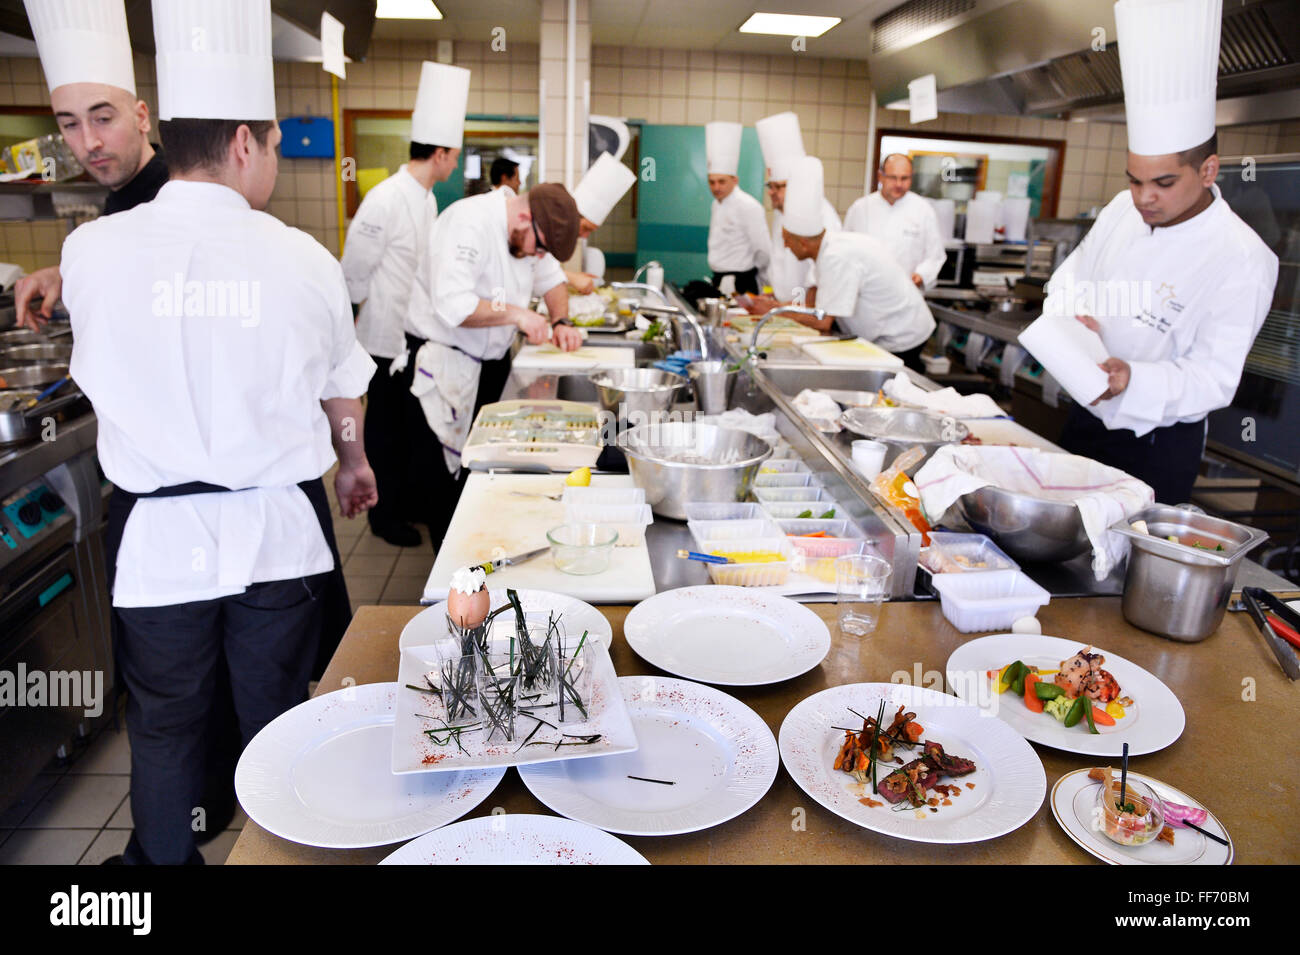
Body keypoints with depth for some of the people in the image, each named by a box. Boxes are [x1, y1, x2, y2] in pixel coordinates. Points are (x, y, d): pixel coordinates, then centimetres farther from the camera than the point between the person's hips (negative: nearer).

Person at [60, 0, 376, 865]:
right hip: (279, 529, 0)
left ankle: (166, 857, 38)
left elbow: (97, 371, 10)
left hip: (159, 532, 0)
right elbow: (342, 393, 6)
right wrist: (354, 464, 25)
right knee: (277, 721, 16)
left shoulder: (92, 252, -8)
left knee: (165, 727, 18)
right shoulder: (303, 259, -8)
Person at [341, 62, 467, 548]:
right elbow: (355, 272, -17)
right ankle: (384, 514, 19)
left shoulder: (426, 198, 9)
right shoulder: (385, 200, -20)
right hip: (388, 339, -8)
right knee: (386, 427, 5)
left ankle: (408, 498, 34)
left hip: (416, 337, 8)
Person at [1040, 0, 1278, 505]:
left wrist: (1132, 380, -40)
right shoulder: (1122, 210, -2)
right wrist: (1073, 319, -16)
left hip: (1158, 447, -5)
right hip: (1085, 421, 6)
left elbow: (1213, 378, -21)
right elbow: (1069, 281, 7)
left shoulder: (1242, 260, -20)